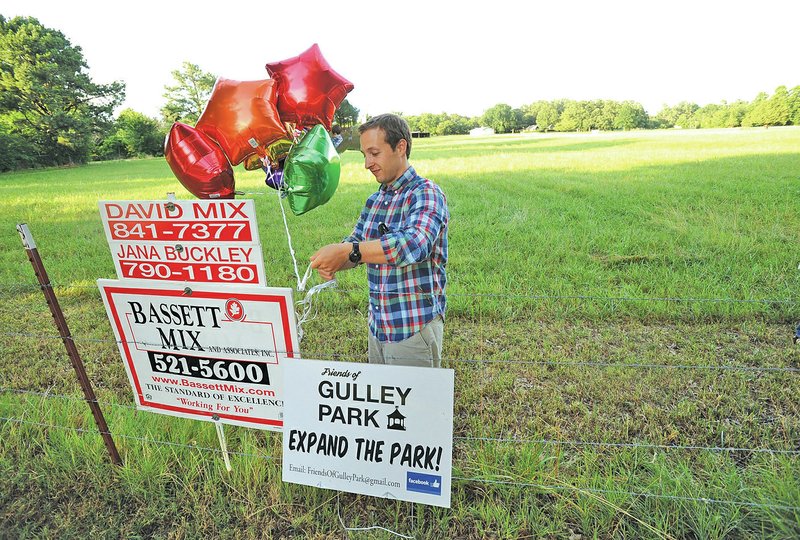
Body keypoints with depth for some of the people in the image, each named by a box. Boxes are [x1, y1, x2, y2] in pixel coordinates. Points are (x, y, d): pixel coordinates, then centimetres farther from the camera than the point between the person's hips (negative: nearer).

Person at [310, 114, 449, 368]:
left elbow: (415, 244, -31)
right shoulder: (374, 201, 11)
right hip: (378, 326, 8)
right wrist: (332, 261, -11)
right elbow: (354, 243, 12)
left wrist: (347, 251, -36)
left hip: (414, 329, -7)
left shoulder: (425, 194, -13)